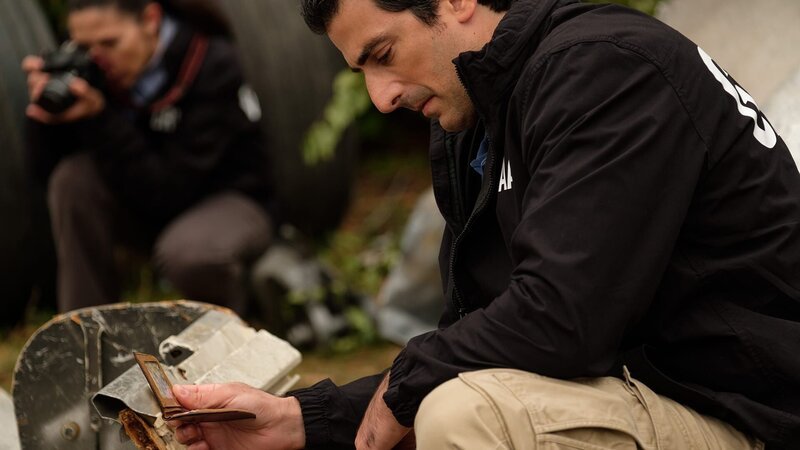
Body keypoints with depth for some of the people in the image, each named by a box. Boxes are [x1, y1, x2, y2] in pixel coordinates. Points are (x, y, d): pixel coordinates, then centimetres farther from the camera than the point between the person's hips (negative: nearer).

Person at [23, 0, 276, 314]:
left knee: (188, 253, -37)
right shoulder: (90, 64, -11)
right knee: (73, 178, -23)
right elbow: (47, 170, -8)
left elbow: (166, 194, -28)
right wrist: (46, 114, -27)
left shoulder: (213, 67, -24)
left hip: (230, 201, -5)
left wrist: (100, 119, -34)